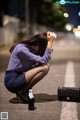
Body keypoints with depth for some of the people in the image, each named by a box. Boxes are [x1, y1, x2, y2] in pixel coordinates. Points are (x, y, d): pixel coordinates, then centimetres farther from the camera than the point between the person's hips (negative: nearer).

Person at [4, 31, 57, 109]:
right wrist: (50, 42, -20)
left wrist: (51, 41, 0)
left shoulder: (30, 48, 10)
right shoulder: (21, 49, -19)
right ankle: (22, 92, -9)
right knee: (44, 68, -20)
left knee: (47, 66, 1)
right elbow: (43, 60, -23)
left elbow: (45, 60, 4)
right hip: (12, 81, -9)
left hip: (19, 77, 9)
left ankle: (27, 90, 1)